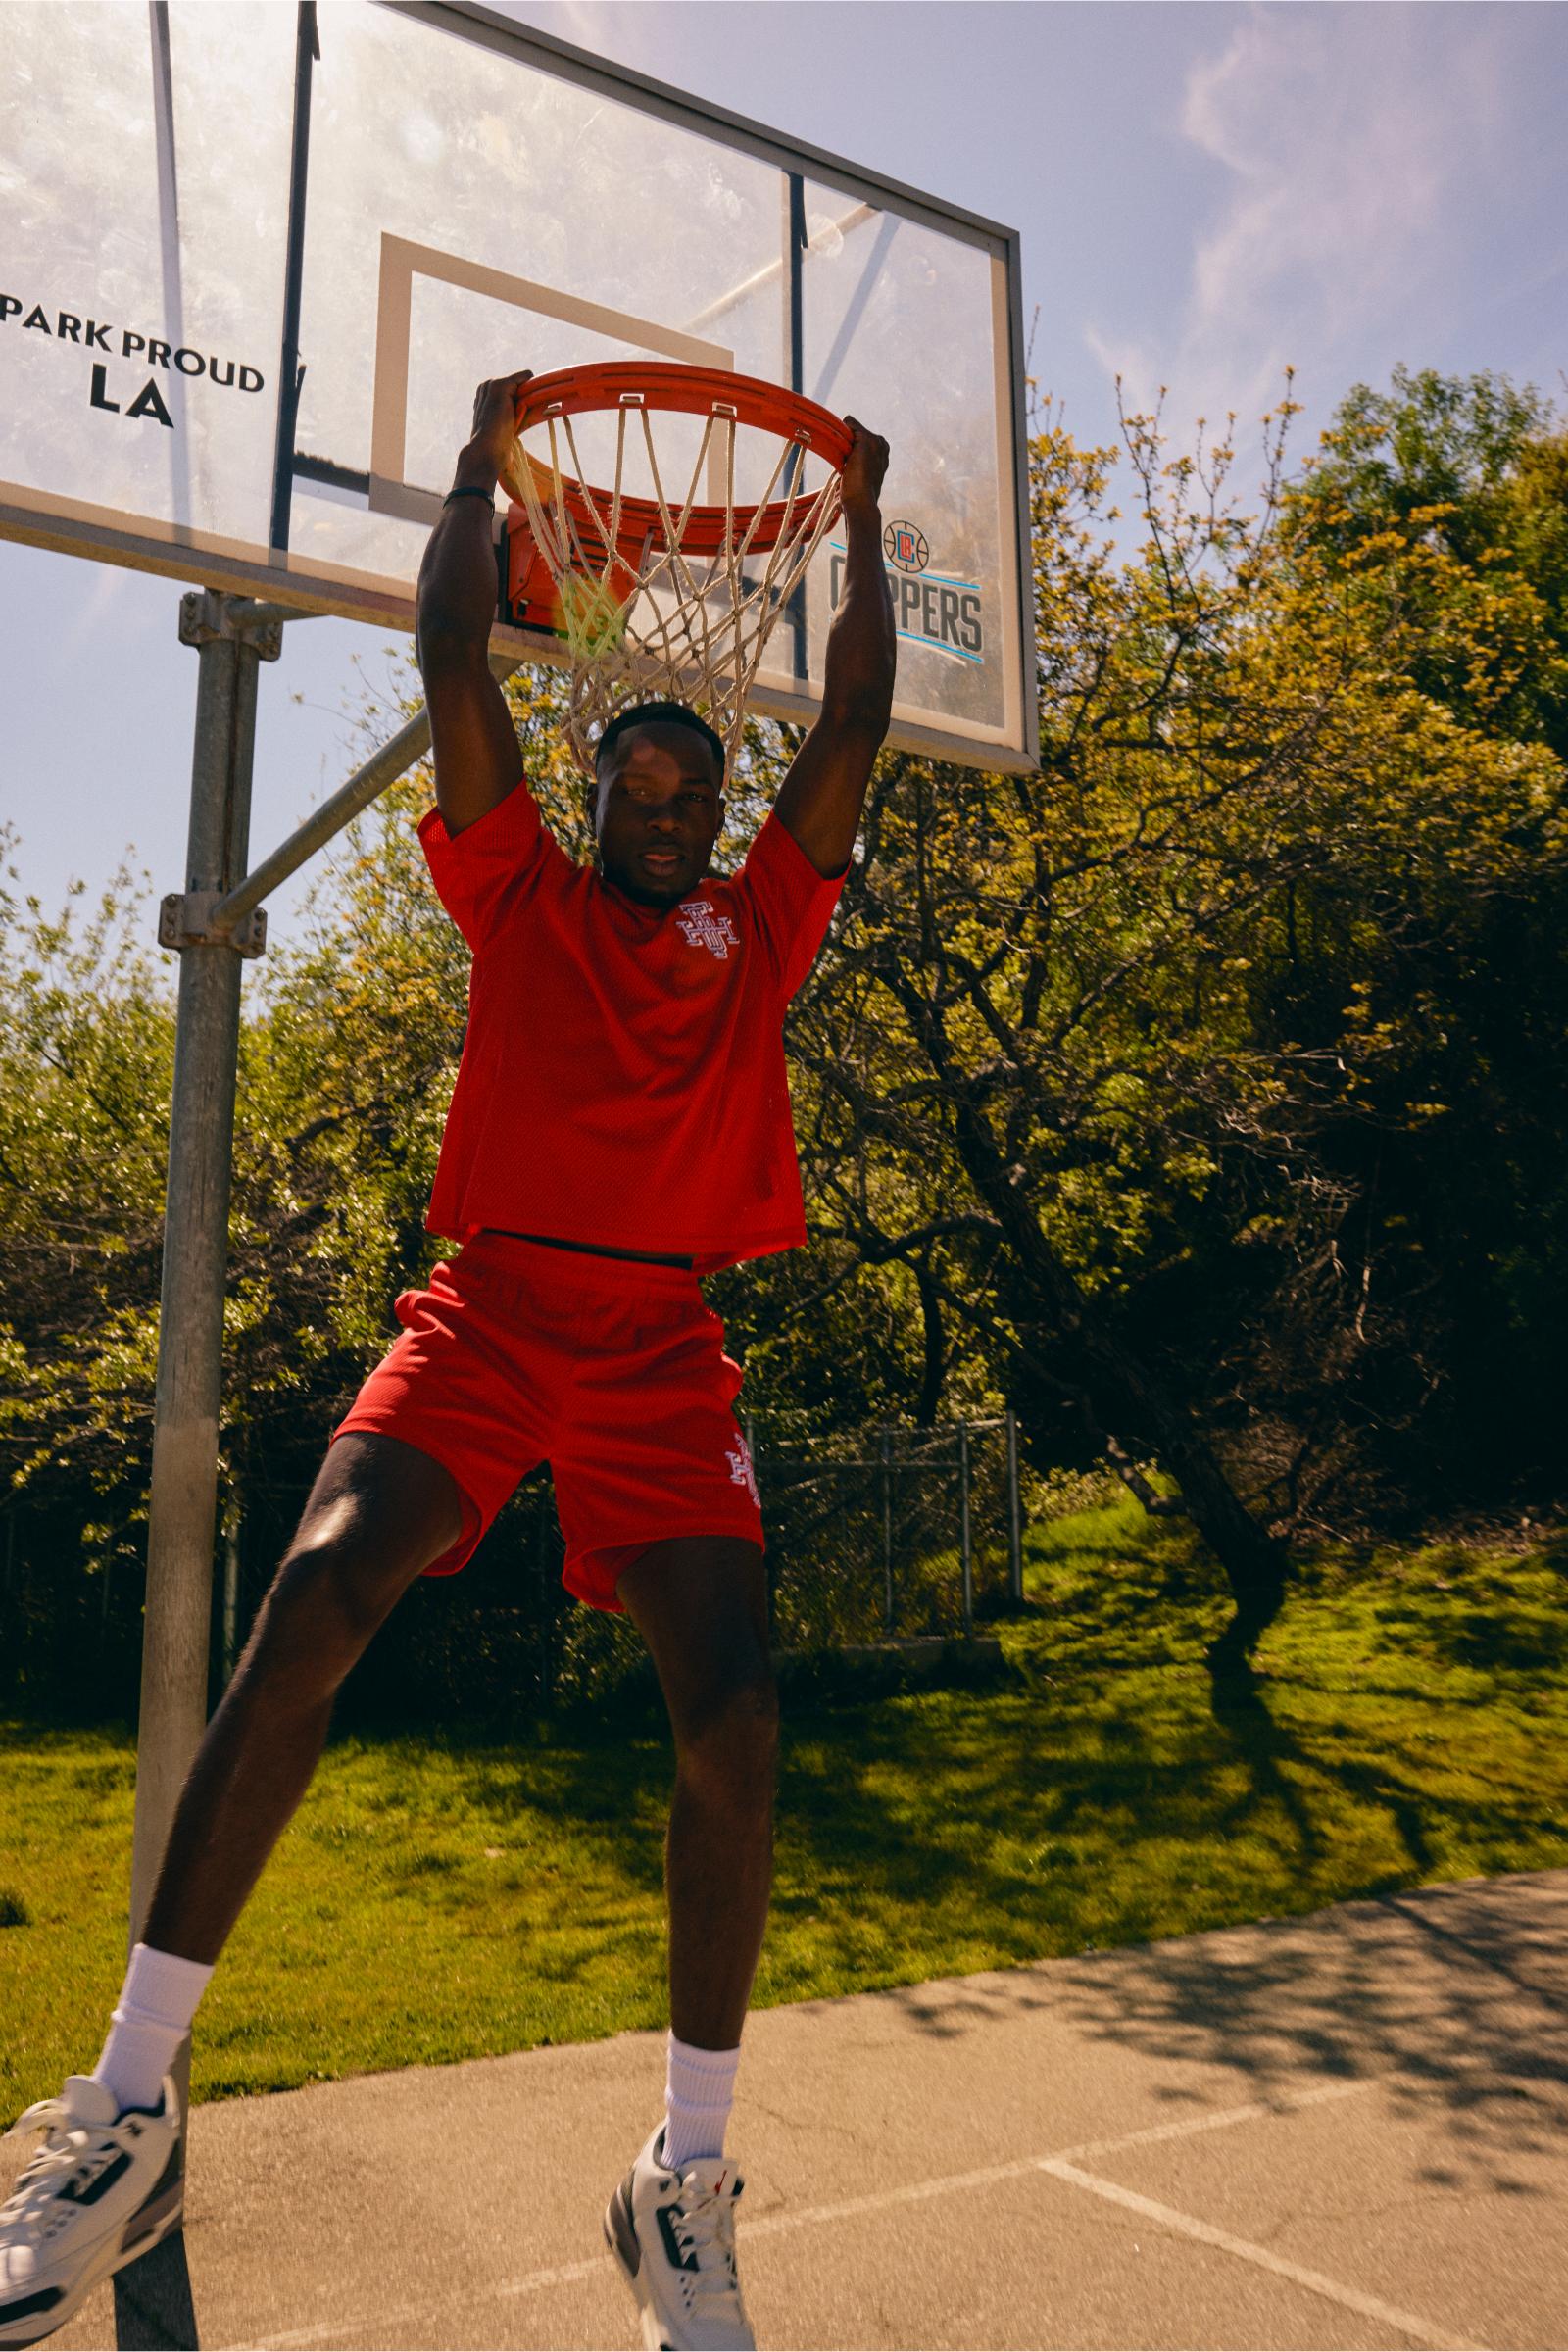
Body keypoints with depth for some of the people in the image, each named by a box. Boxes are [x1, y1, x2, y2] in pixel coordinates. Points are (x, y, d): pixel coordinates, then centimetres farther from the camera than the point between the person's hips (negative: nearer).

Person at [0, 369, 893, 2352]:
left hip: (665, 1339, 1)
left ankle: (686, 2180, 4)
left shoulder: (758, 925, 18)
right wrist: (484, 465, 24)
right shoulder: (519, 894, 14)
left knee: (731, 1707, -13)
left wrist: (861, 517, 30)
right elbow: (452, 658, 13)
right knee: (313, 1597, -22)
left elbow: (854, 720, 20)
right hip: (491, 1300, -1)